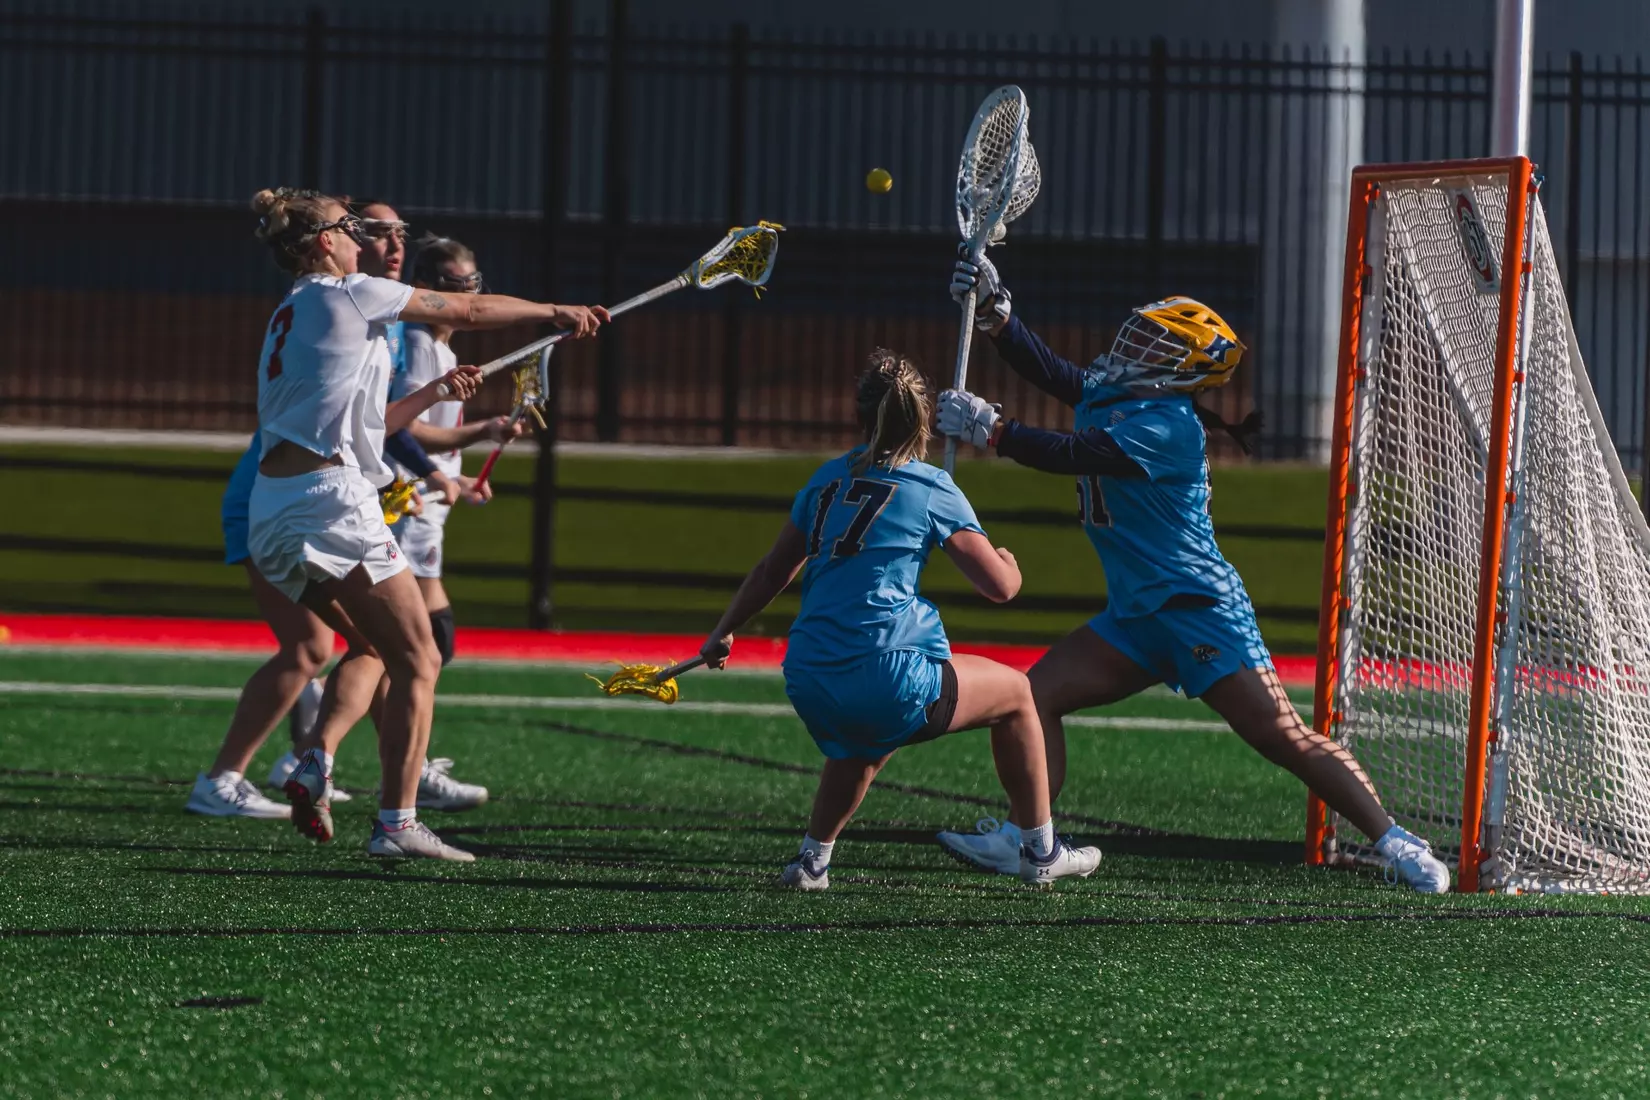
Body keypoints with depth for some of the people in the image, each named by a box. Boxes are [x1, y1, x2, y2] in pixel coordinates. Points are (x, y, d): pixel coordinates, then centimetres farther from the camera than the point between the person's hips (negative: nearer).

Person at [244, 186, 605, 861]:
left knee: (374, 647, 23)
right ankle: (397, 823, -9)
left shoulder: (289, 318, 21)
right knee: (417, 660, -3)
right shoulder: (345, 294, -3)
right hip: (328, 502, -9)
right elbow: (470, 311, 4)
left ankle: (315, 765, 3)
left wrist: (435, 392, 26)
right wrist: (558, 313, 15)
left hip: (274, 513, 9)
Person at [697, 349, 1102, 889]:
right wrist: (1008, 561, 23)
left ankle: (812, 859, 32)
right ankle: (1040, 853, 24)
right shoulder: (931, 488, -1)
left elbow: (771, 571, 22)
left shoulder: (829, 478, 13)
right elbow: (1000, 585, 0)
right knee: (1015, 692, 19)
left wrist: (722, 634, 34)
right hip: (884, 676, -6)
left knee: (863, 744, 40)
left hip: (806, 682, 6)